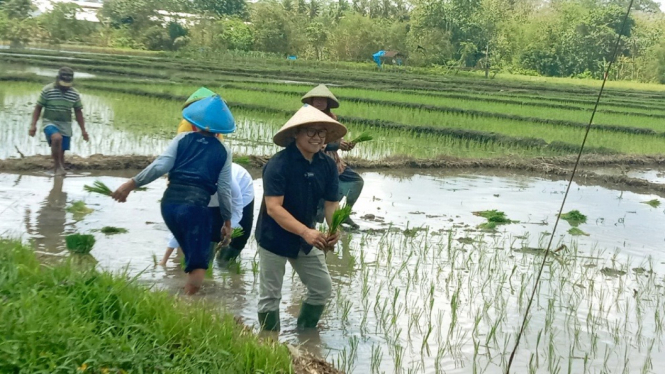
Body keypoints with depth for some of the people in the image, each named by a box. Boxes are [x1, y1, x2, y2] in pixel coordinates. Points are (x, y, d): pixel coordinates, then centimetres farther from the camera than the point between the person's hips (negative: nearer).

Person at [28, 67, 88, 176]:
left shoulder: (74, 94, 4)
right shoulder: (47, 90, -5)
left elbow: (78, 112, 11)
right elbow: (38, 108, 0)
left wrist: (83, 130, 8)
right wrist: (33, 125, -8)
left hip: (65, 125, 4)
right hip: (50, 123, -4)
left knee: (61, 151, 4)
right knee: (57, 138, -32)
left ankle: (58, 171, 17)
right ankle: (58, 166, -20)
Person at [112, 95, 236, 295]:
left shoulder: (183, 139, 11)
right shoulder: (223, 151, 8)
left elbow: (159, 166, -2)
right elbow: (224, 189, 6)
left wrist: (131, 184, 2)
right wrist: (227, 221, 15)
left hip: (169, 203, 4)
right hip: (195, 207, -4)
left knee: (193, 256, 23)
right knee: (198, 262, 2)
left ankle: (186, 296, 30)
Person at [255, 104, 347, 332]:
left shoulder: (328, 166, -6)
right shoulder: (278, 164, -24)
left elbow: (331, 203, -3)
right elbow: (273, 208, -29)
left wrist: (334, 229, -25)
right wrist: (306, 232, -39)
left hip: (305, 239, 6)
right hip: (274, 239, -6)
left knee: (323, 288, 11)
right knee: (270, 296, 5)